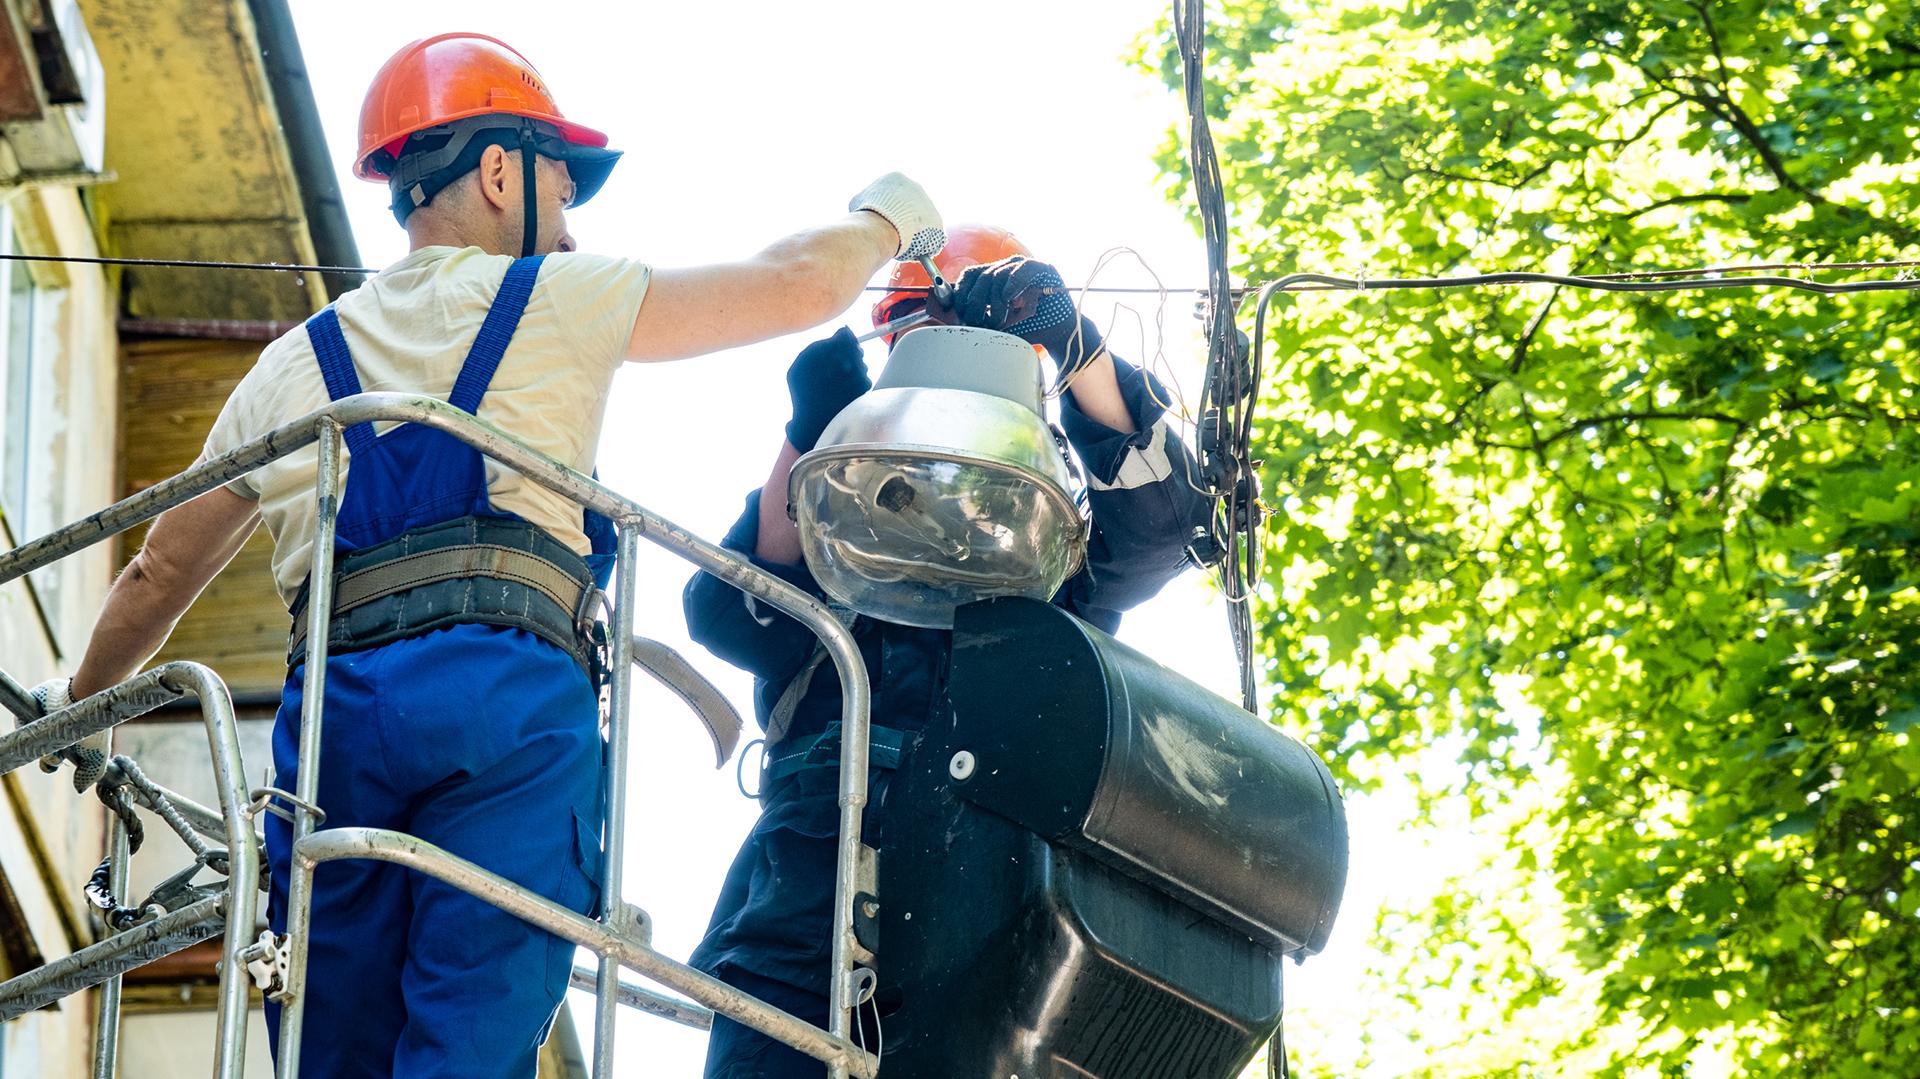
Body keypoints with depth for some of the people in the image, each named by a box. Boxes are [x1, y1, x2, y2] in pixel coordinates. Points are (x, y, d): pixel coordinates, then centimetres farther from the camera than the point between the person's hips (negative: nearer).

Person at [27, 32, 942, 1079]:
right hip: (507, 693, -4)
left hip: (332, 705, 4)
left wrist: (74, 701, 51)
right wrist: (885, 216, 38)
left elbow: (158, 575, 33)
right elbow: (797, 284, 16)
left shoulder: (292, 365, 26)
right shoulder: (550, 299, 13)